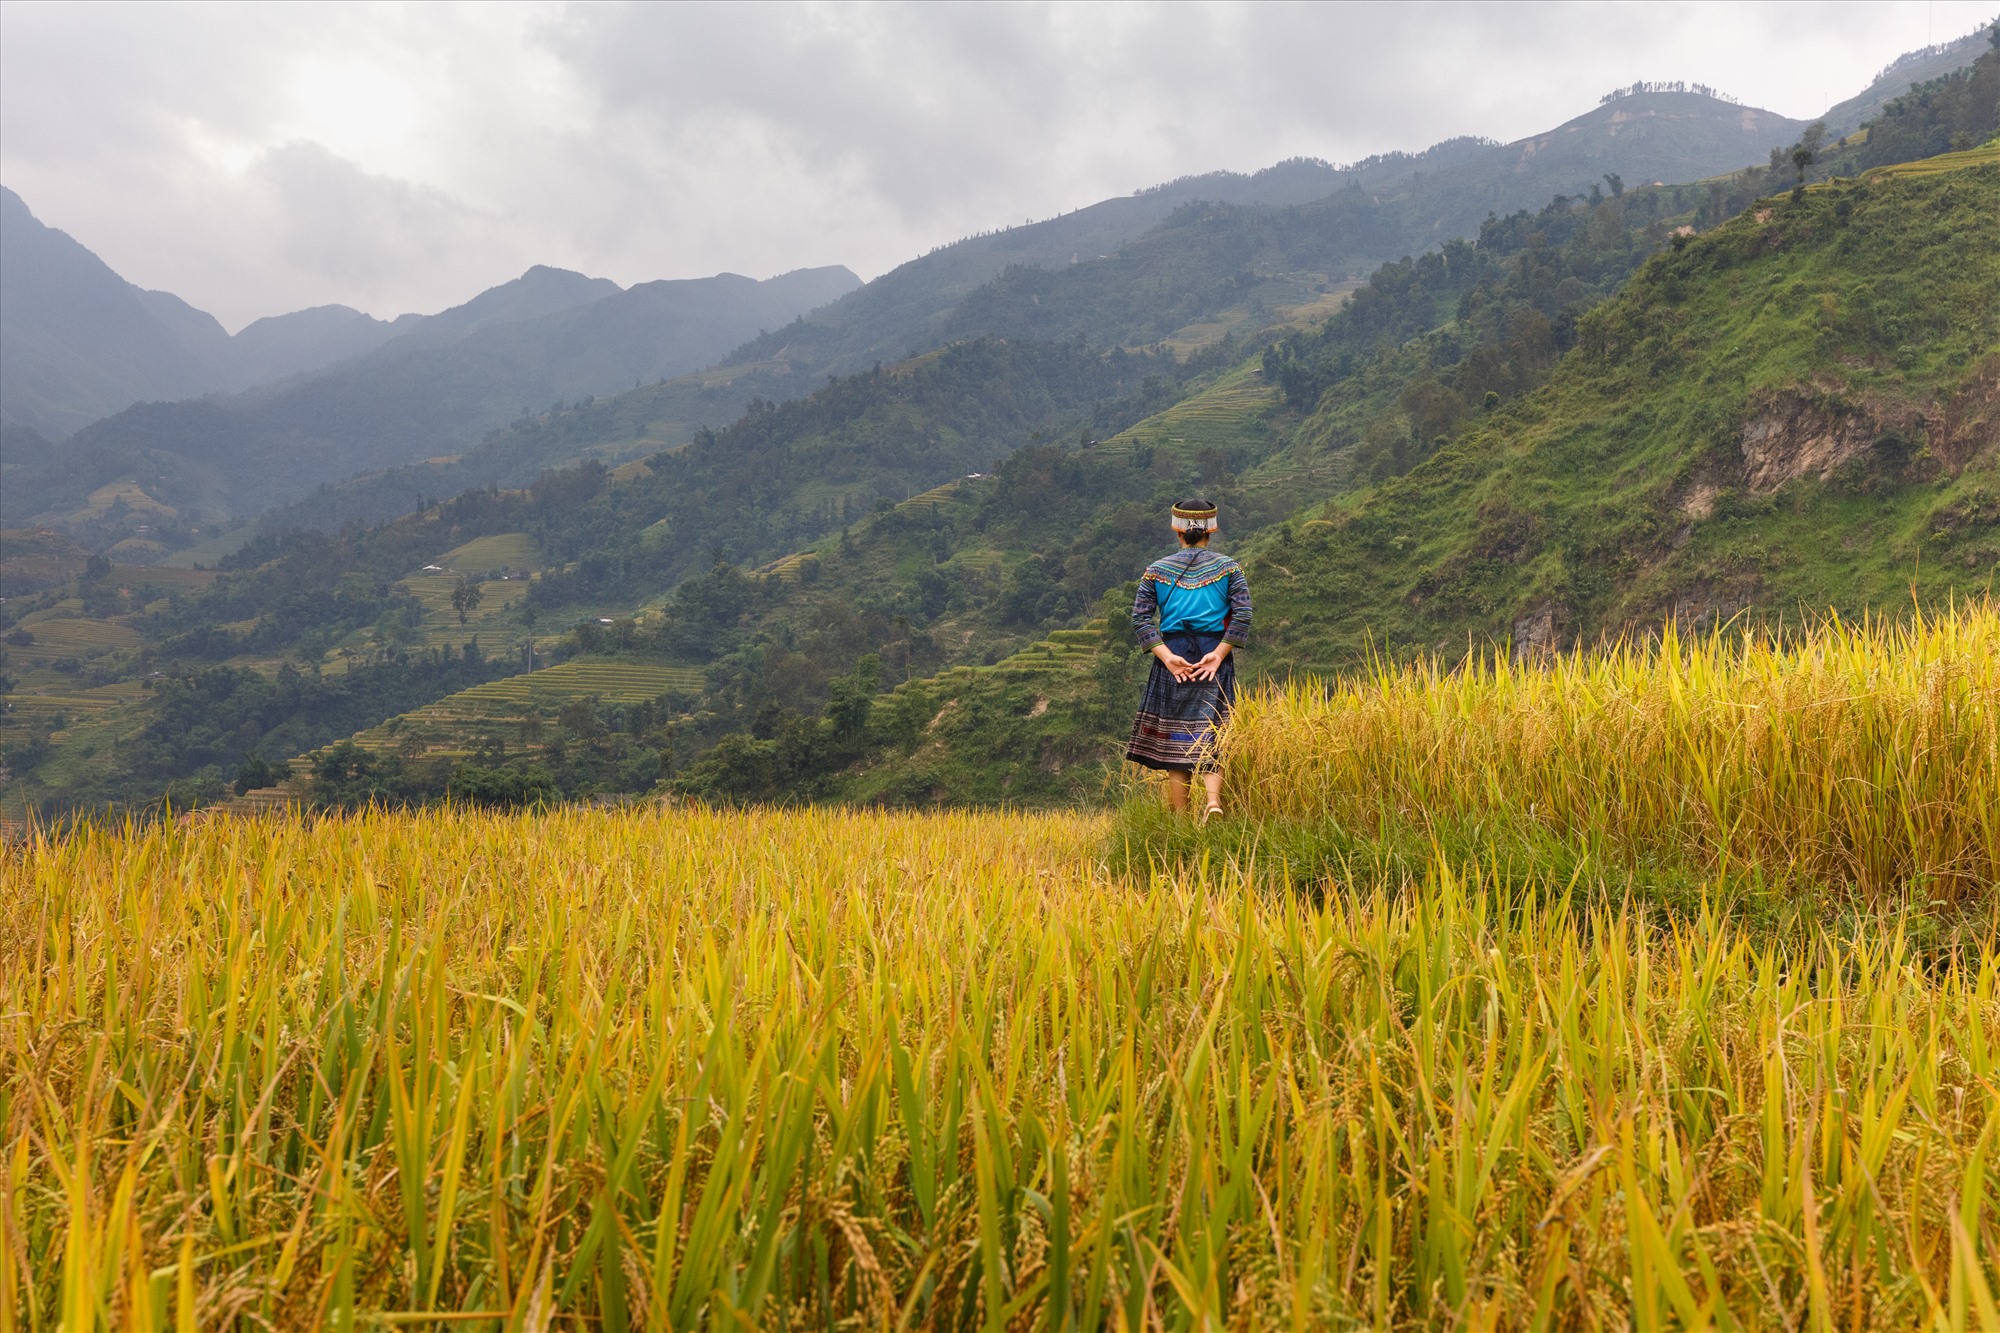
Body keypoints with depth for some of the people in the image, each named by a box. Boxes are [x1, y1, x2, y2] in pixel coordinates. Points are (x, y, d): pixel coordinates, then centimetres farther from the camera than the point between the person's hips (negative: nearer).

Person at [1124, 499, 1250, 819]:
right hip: (1214, 655, -1)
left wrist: (1167, 656, -7)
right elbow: (1242, 615, -7)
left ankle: (1180, 822, 10)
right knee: (1211, 733, 4)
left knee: (1174, 737, 7)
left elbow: (1140, 616, -3)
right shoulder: (1228, 567, 5)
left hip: (1172, 656, 1)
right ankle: (1213, 798, -21)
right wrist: (1218, 654, -8)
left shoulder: (1156, 569, 6)